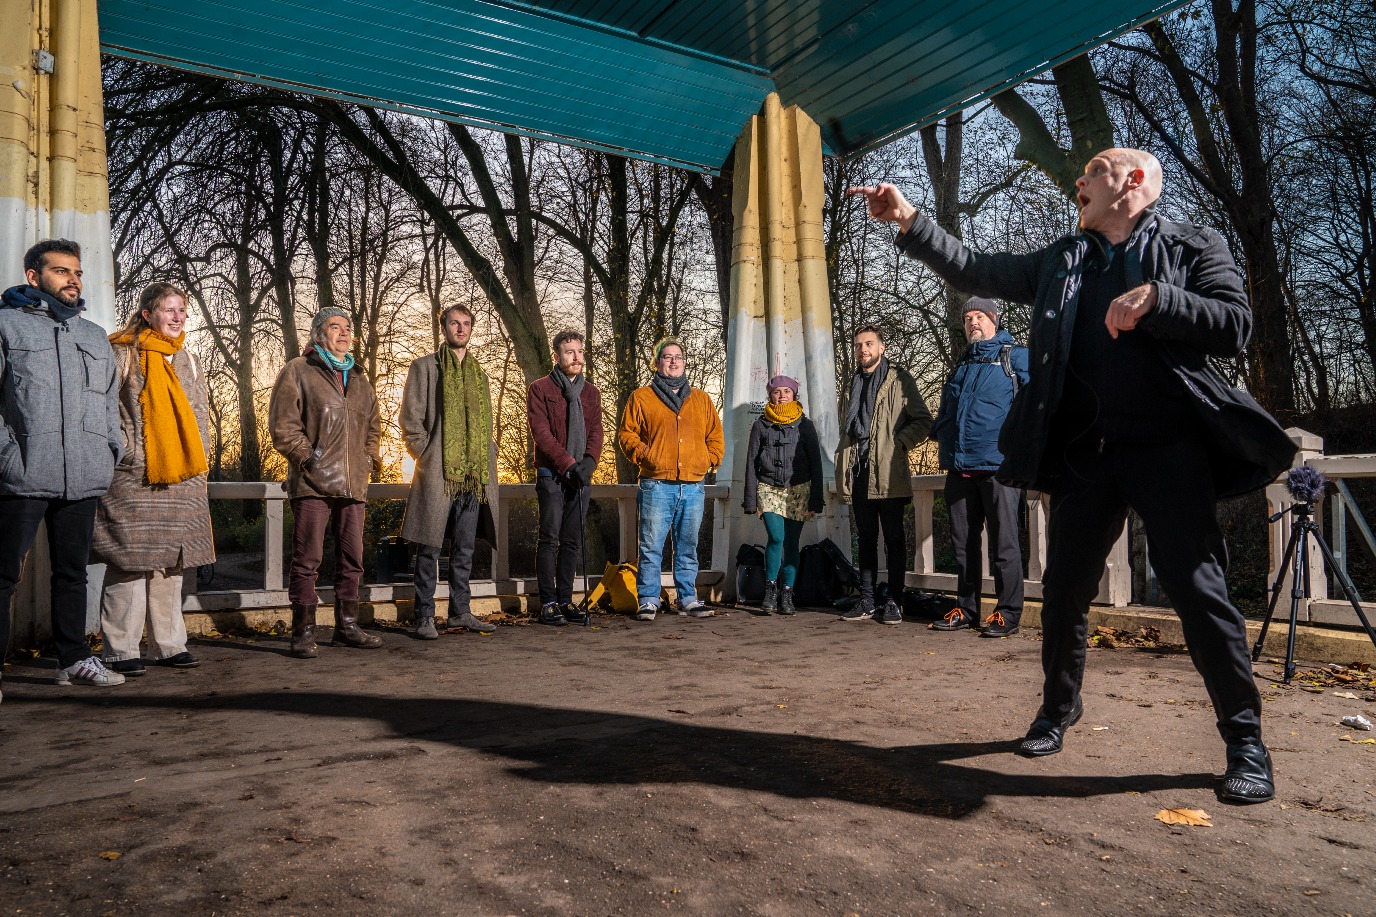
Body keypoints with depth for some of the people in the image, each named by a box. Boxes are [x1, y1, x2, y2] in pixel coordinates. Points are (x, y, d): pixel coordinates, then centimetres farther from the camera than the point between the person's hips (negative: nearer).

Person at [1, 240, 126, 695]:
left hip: (83, 478, 5)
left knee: (73, 571, 12)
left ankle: (74, 659, 20)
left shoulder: (95, 336, 21)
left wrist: (112, 450, 10)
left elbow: (109, 401, 22)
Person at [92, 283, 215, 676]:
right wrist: (126, 452, -10)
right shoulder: (122, 355, -1)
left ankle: (168, 644, 16)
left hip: (181, 480, 6)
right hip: (133, 478, -5)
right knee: (129, 562, -4)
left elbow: (200, 414, 20)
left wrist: (196, 460, 12)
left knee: (170, 563, 9)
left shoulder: (186, 359, 16)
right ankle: (121, 650, 4)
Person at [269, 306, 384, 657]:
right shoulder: (298, 371, 2)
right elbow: (283, 423, -5)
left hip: (353, 484, 6)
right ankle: (304, 633, 3)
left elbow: (373, 426, 29)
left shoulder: (359, 379, 20)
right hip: (313, 483, -6)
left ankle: (347, 627, 19)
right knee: (307, 559, -4)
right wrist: (306, 457, -9)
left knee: (352, 559, 10)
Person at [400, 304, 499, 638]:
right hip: (437, 473, -5)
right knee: (429, 548, -1)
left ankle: (460, 611, 18)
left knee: (465, 548, 10)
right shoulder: (424, 367, 4)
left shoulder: (479, 373, 20)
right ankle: (425, 616, 5)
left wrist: (487, 459, 10)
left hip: (473, 476, 5)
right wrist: (426, 457, -8)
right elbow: (410, 419, -1)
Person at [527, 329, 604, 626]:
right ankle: (548, 602, 0)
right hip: (551, 475, -4)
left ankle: (565, 599, 13)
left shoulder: (591, 393, 15)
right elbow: (541, 432, -8)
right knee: (550, 539, -5)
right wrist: (568, 463, -16)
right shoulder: (540, 389, 0)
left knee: (572, 541, 6)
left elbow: (596, 432, 7)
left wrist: (588, 462, -11)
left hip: (580, 477, 4)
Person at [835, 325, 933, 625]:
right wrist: (843, 467, 15)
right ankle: (867, 601, 15)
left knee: (894, 538, -1)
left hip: (888, 473, -6)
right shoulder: (852, 385, 19)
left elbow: (923, 420, -3)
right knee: (866, 538, 10)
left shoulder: (899, 380, 1)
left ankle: (893, 602, 5)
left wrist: (898, 443, -15)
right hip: (859, 473, 6)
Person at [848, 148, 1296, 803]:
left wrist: (1154, 299, -19)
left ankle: (1245, 741, 10)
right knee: (1064, 591, 9)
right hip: (1086, 454, 4)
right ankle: (1058, 708, 30)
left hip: (1169, 448, -4)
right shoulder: (1060, 262, 15)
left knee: (1197, 588, -8)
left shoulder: (1193, 248, 4)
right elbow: (975, 272, 12)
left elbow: (1234, 328, -6)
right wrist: (909, 221, 5)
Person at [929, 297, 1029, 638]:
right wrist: (940, 437, 17)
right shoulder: (961, 365, 21)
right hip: (959, 468, 6)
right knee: (963, 541, 10)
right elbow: (945, 409, 30)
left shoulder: (1015, 357, 3)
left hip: (999, 464, -6)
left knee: (1003, 542, -1)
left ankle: (1008, 613, 6)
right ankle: (965, 609, 19)